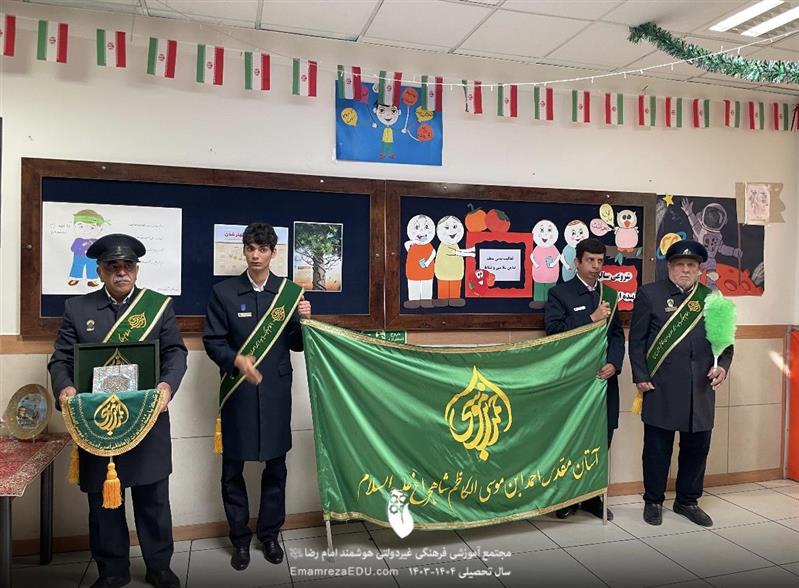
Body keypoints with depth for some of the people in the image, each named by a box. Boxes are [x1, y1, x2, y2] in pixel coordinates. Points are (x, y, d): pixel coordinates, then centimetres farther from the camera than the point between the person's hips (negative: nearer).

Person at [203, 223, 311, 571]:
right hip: (238, 392, -1)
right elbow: (212, 341, -2)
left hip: (276, 392, 1)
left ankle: (270, 533, 30)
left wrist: (303, 320, -14)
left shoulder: (289, 291, 2)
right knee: (232, 469, 9)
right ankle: (240, 538, 28)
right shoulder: (223, 291, -1)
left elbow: (296, 345, 5)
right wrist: (235, 360, -20)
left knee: (276, 466, 11)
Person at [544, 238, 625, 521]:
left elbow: (618, 334, 11)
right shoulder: (559, 293, -1)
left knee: (602, 440, 7)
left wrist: (614, 364, -5)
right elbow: (554, 331, -12)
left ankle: (594, 496, 22)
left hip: (604, 378, 4)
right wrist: (592, 318, -15)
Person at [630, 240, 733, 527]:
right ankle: (653, 501, 23)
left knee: (697, 446, 12)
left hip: (701, 388, 4)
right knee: (657, 446, 6)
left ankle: (687, 501, 30)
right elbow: (636, 339, -2)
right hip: (661, 388, -3)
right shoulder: (649, 294, 0)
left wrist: (723, 365, -4)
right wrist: (640, 377, -7)